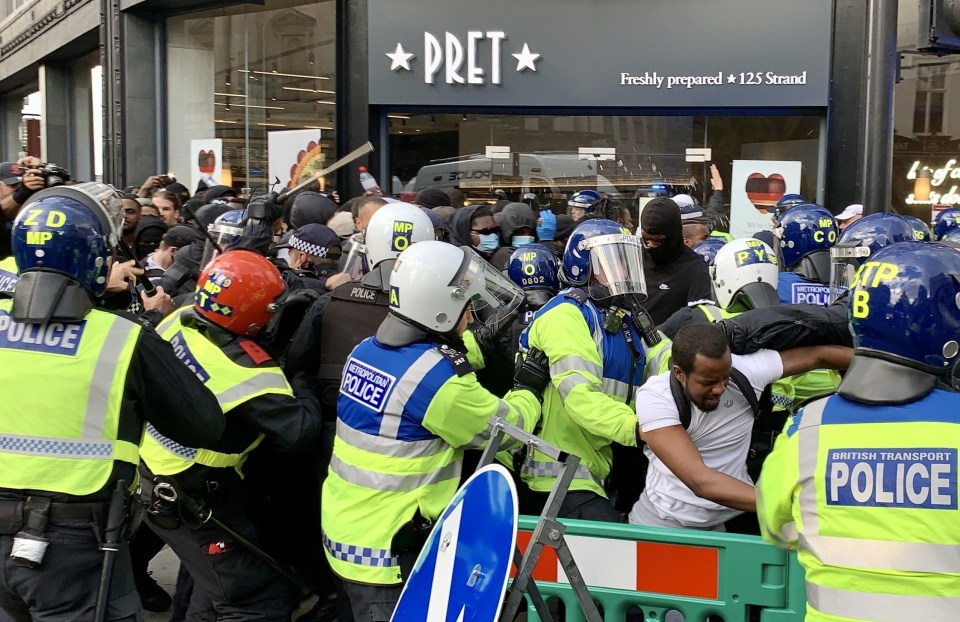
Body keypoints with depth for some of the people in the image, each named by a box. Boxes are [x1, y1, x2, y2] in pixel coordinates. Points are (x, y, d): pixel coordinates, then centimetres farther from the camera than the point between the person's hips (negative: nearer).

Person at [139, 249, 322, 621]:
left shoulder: (179, 320, -8)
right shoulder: (248, 373, -29)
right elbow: (300, 432, -28)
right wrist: (302, 381, -9)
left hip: (150, 478, 9)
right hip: (193, 505, -9)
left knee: (218, 578, 27)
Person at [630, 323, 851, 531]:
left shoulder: (745, 371, -15)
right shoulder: (654, 397, -24)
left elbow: (818, 356, 0)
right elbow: (701, 481, -34)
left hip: (727, 521, 3)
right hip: (662, 520, -3)